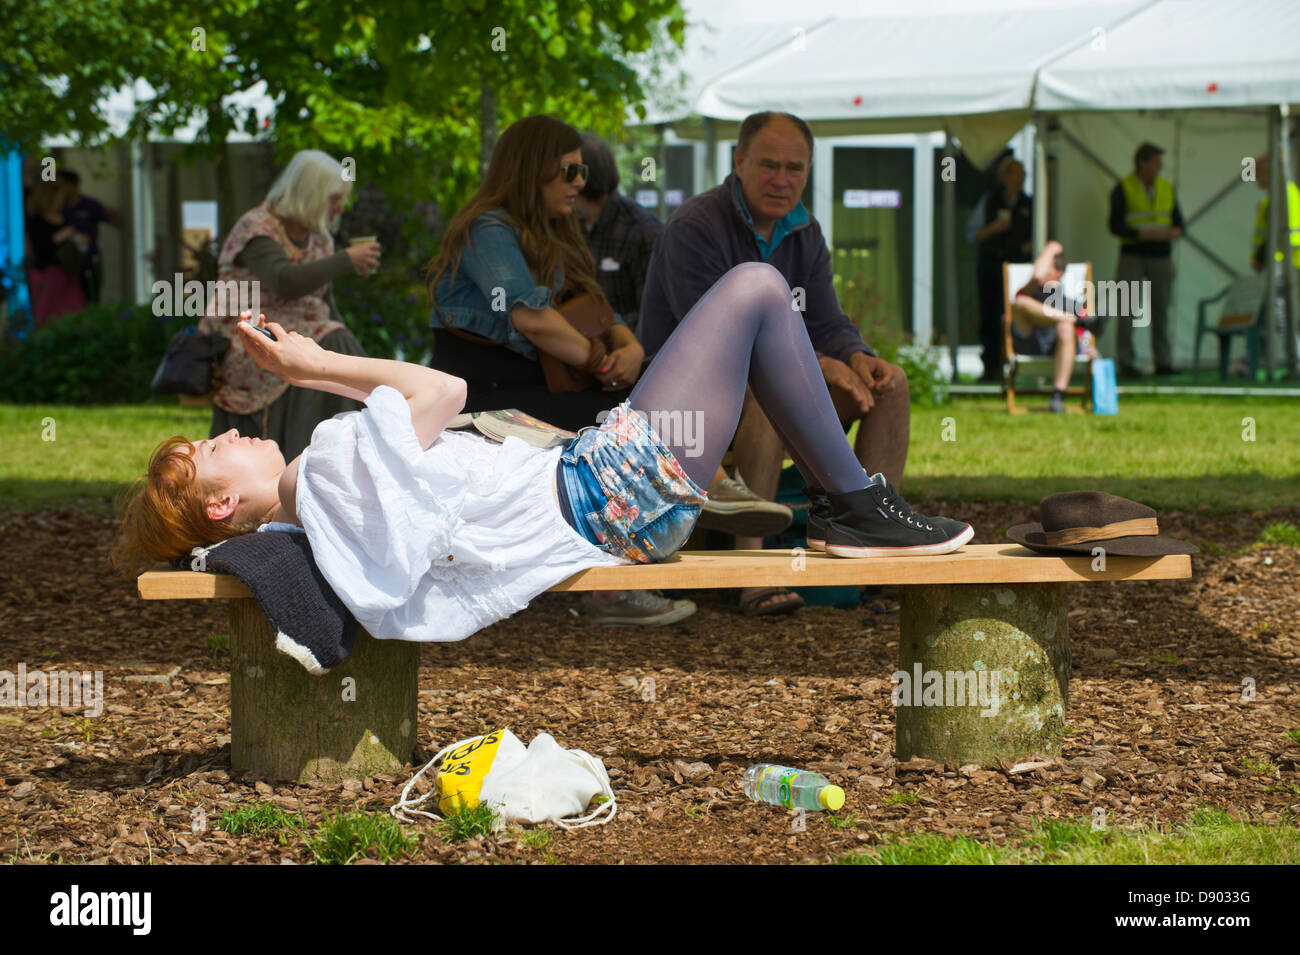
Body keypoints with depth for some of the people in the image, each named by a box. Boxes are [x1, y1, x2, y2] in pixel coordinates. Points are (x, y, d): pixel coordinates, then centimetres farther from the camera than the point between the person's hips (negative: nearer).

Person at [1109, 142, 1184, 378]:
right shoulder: (1123, 189, -2)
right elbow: (1115, 226, -9)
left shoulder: (1167, 188, 12)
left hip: (1160, 257, 4)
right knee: (1128, 311, -6)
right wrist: (1147, 234, -19)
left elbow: (1178, 224, 14)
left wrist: (1173, 233, -10)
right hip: (1132, 256, -4)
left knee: (1161, 309, 3)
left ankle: (1163, 362, 6)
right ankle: (1125, 363, -3)